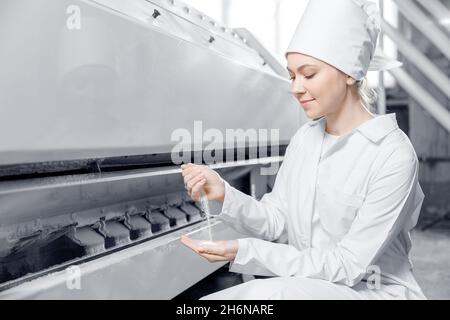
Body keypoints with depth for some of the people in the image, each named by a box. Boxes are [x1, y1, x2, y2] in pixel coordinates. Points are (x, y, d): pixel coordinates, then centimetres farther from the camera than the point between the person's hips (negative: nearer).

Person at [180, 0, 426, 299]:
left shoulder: (393, 153, -18)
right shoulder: (304, 138, 3)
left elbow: (347, 266, -19)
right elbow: (273, 221, 4)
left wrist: (243, 251, -24)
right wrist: (224, 193, -16)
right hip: (307, 284, 6)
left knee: (267, 294, -33)